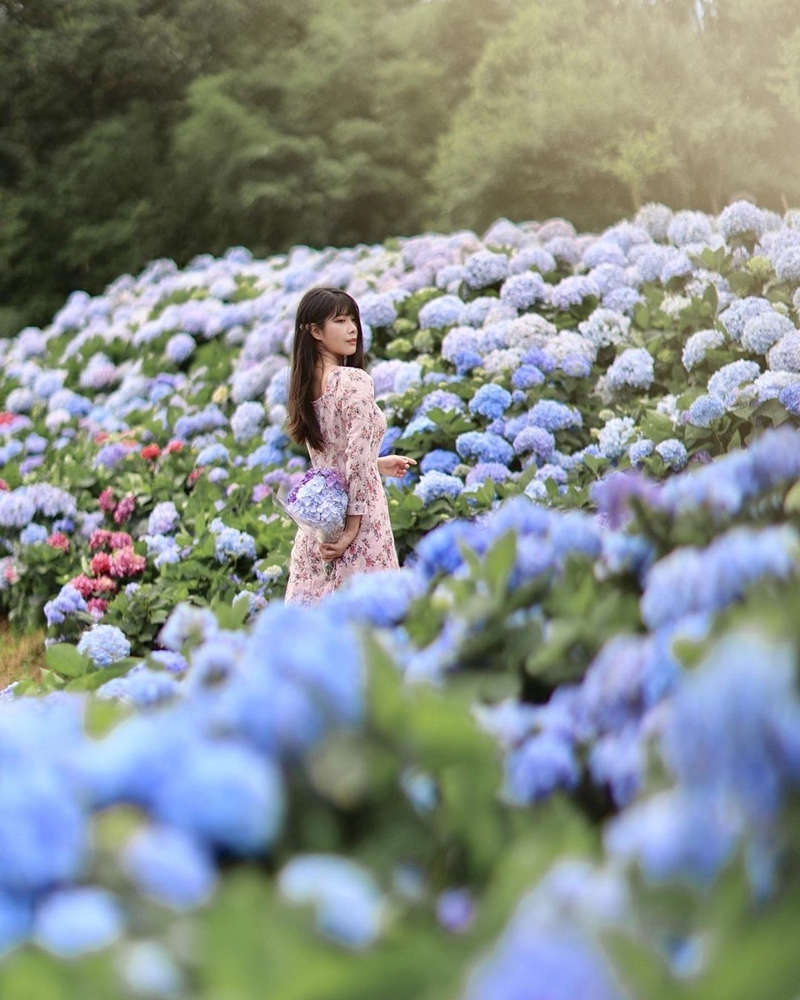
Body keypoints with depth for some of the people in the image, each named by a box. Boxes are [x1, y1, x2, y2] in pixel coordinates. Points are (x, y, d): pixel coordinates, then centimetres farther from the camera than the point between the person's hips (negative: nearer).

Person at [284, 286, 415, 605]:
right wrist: (352, 528, -16)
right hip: (356, 517, -8)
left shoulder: (306, 384, 9)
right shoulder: (354, 381, -14)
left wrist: (377, 464, 30)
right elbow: (357, 461, -19)